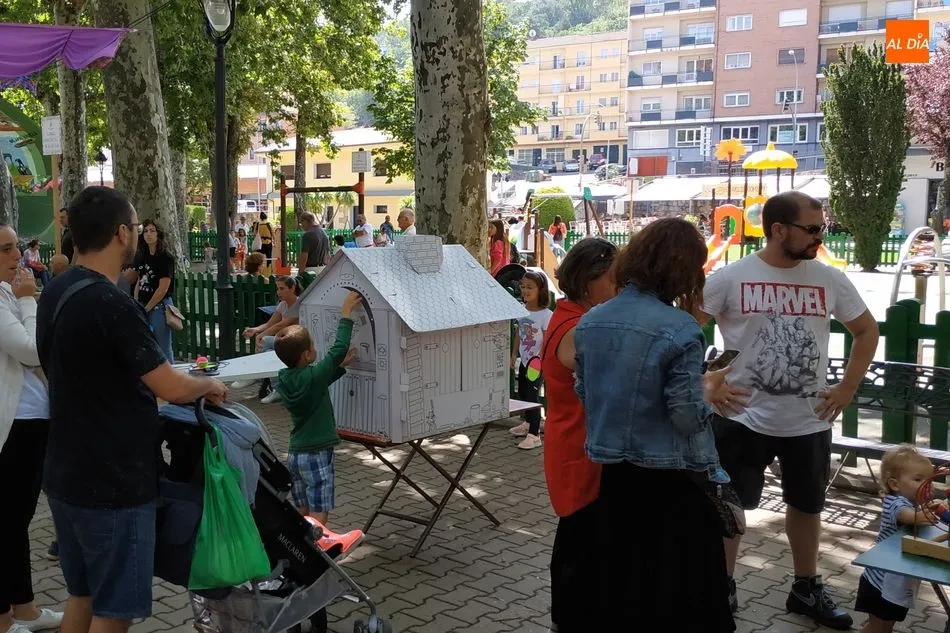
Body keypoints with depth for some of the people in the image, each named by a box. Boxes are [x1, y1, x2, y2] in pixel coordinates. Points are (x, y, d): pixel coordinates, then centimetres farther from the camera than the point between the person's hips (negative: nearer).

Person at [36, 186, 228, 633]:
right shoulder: (111, 304, -22)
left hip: (67, 476, 9)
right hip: (112, 484, -9)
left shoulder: (55, 293, 6)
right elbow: (171, 388, -23)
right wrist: (210, 385, -2)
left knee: (83, 595, 21)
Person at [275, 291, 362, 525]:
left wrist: (341, 365, 17)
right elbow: (338, 348, -17)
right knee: (318, 518, -4)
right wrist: (346, 313, -10)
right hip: (317, 455, -7)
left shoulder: (284, 380, 3)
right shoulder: (312, 377, -18)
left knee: (302, 515, 16)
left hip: (295, 453, 7)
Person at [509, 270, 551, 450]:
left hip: (537, 362, -8)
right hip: (524, 360, 8)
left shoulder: (545, 314, -17)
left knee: (531, 395, -8)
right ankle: (528, 424, 41)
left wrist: (539, 361, -23)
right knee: (522, 393, 20)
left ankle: (534, 435, -3)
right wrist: (514, 355, 12)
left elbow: (547, 341, -18)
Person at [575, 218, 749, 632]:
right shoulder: (680, 329, -19)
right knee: (678, 595, 11)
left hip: (614, 474, 6)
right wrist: (706, 392, 3)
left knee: (619, 585, 21)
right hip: (670, 478, -6)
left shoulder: (589, 322, 0)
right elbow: (687, 417, -18)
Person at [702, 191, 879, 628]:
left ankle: (806, 589, 38)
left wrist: (848, 388, 4)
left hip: (809, 421, 4)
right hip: (744, 419, -3)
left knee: (806, 506, 19)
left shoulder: (830, 280, -1)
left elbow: (866, 331, 12)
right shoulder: (731, 278, -11)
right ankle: (721, 588, 24)